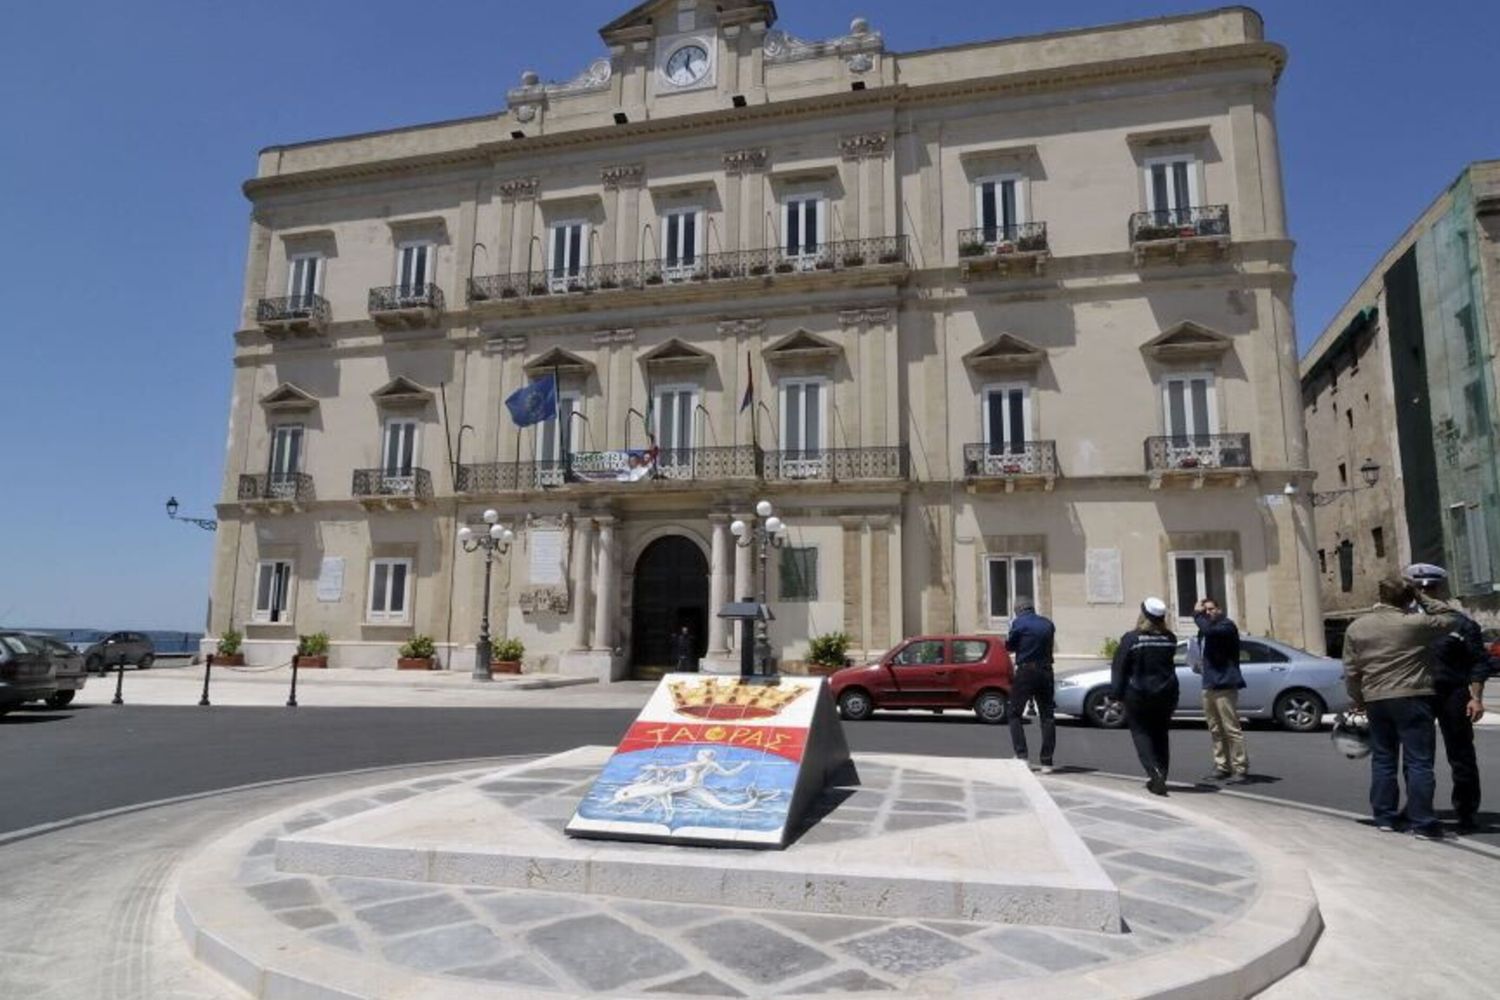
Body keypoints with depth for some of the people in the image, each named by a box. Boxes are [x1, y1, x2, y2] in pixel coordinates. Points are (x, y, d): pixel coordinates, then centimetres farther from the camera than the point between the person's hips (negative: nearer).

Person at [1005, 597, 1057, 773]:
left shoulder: (1018, 623, -6)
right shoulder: (1048, 624, 8)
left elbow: (1009, 646, 0)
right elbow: (1048, 644, 11)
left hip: (1026, 672, -4)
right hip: (1046, 672, 4)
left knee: (1015, 714, 8)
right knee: (1047, 716, 9)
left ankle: (1022, 756, -3)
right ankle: (1047, 762, 6)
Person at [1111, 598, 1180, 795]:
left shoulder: (1131, 638, -13)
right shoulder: (1170, 638, -2)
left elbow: (1119, 668, -10)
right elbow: (1169, 662, 10)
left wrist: (1116, 694, -5)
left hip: (1137, 695, -4)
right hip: (1165, 695, 4)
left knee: (1141, 733, 5)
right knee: (1161, 735, 14)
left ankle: (1154, 771, -15)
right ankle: (1160, 776, 16)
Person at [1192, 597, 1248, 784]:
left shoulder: (1227, 625, -8)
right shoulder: (1205, 630, 18)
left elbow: (1209, 630, -30)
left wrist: (1197, 614, -15)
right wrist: (1199, 663, 10)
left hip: (1224, 684, -9)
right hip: (1209, 685, 9)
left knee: (1231, 729, -8)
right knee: (1215, 730, 12)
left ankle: (1240, 769, -4)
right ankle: (1222, 767, 18)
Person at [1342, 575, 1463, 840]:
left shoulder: (1356, 627, 3)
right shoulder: (1414, 624, -10)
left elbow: (1351, 671, 6)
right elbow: (1450, 619, 7)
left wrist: (1358, 700, 16)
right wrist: (1422, 598, 9)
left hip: (1375, 700, 4)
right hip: (1412, 698, -4)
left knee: (1382, 761, 13)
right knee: (1418, 763, 1)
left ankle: (1384, 818, 17)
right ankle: (1422, 823, 2)